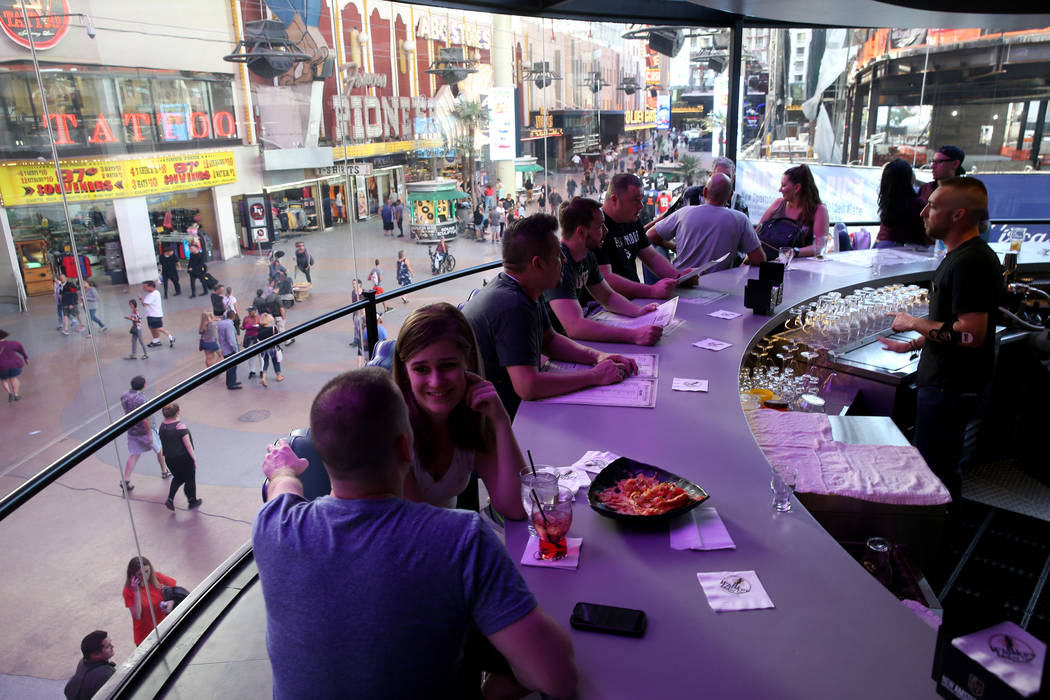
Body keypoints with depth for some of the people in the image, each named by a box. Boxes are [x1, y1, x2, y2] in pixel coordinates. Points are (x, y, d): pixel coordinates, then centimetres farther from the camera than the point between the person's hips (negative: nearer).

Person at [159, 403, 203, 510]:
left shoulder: (162, 426, -4)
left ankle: (170, 499, 14)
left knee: (178, 478, 28)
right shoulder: (180, 426, -23)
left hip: (169, 459, 6)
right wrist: (194, 459, -9)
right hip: (184, 458, -6)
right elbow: (188, 445, -19)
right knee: (190, 479, 15)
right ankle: (192, 502, 30)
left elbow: (163, 444, 7)